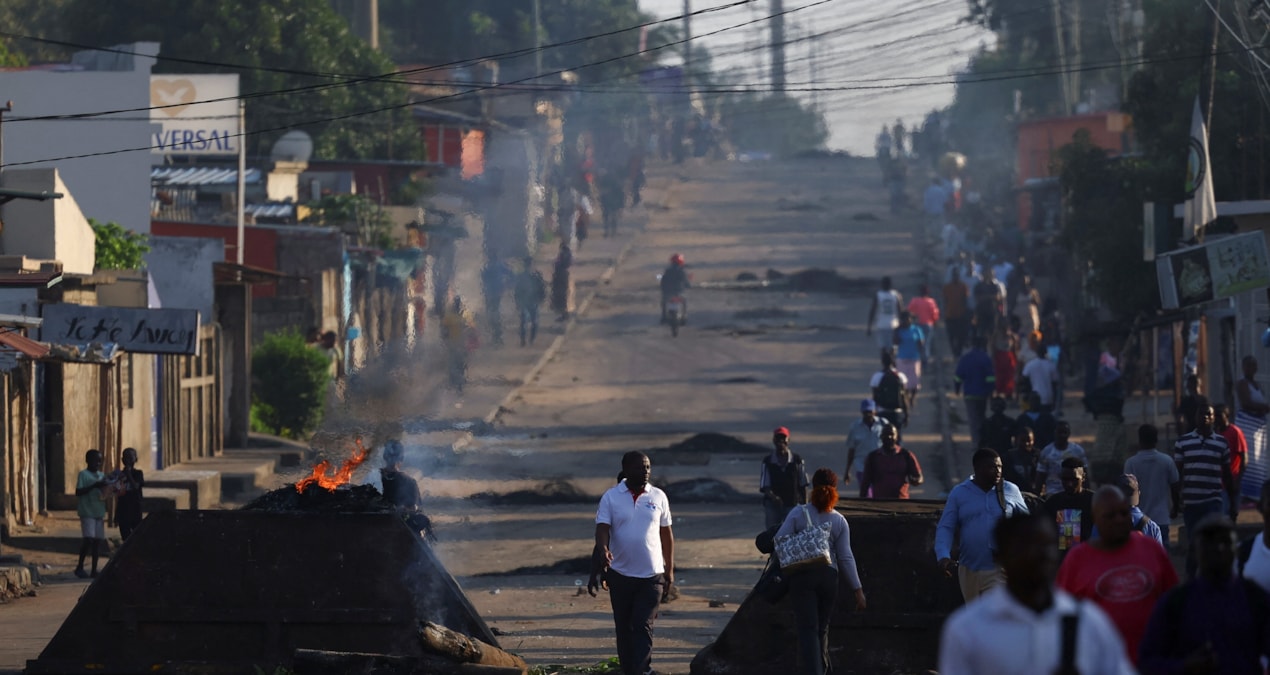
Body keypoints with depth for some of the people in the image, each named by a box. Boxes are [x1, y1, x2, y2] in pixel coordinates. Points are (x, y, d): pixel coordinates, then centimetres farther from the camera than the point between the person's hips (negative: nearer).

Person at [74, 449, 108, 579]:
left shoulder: (102, 475, 14)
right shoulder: (83, 475, -5)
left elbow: (106, 493, 18)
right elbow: (78, 492, -14)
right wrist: (94, 486, -20)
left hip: (99, 512, 6)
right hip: (87, 512, -6)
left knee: (98, 540, 3)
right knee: (89, 539, -15)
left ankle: (94, 570, 7)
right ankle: (80, 567, -3)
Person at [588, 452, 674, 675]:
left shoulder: (658, 497, 3)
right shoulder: (611, 497, -1)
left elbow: (666, 535, 10)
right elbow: (602, 529, -10)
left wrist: (670, 570, 10)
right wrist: (602, 551, -31)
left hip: (651, 575, -1)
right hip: (620, 575, 1)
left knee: (643, 627, -10)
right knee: (624, 629, 8)